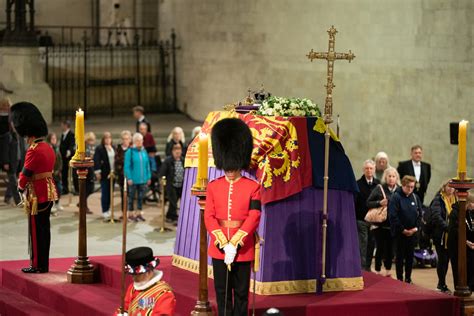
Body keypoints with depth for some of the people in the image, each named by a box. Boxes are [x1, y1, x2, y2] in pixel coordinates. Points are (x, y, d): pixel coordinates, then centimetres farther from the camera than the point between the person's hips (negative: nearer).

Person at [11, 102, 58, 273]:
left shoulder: (33, 151, -19)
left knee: (36, 230, 0)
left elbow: (25, 175, -15)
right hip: (49, 192, 9)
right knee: (44, 229, 13)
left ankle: (38, 265, 5)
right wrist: (26, 184, 7)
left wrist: (21, 187, 5)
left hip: (37, 195, -9)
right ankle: (43, 264, 19)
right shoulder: (48, 148, 9)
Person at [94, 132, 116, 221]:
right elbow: (96, 161, -10)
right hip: (104, 174, -5)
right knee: (105, 193, -4)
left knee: (110, 193, 9)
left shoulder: (113, 148, 11)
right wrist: (97, 172, -15)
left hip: (112, 174, 5)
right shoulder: (99, 149, -7)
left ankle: (107, 210, 20)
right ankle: (105, 212, 1)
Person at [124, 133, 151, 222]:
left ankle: (139, 213, 22)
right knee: (131, 197, 5)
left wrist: (148, 177, 6)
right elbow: (127, 166, -10)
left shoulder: (144, 151, 7)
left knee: (141, 197, 12)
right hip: (133, 180, -5)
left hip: (143, 179, 5)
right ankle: (131, 214, 13)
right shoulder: (130, 152, -8)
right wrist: (129, 178, -16)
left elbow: (147, 165, 10)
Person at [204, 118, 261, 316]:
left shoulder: (252, 187, -3)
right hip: (219, 248, 2)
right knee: (222, 291, 8)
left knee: (241, 292, 6)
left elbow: (254, 218, -9)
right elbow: (209, 216, -1)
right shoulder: (213, 186, 4)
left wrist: (236, 241, -18)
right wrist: (221, 240, -15)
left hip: (243, 249, -2)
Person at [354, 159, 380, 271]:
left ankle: (368, 267, 17)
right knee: (362, 244, -4)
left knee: (371, 244, 8)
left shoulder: (378, 184, 7)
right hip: (361, 219, -3)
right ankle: (362, 267, -2)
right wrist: (353, 219, -11)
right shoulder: (358, 184, -3)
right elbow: (353, 202, -5)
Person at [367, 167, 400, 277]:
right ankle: (378, 270, 13)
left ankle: (388, 270, 22)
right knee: (380, 247, 2)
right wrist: (379, 203, -17)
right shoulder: (379, 189, -3)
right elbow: (368, 203, -2)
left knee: (390, 247, 8)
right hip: (380, 224, -3)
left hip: (392, 225, 3)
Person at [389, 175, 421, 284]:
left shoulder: (415, 197, 6)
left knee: (410, 255, 9)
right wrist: (403, 229, -14)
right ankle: (400, 279, 9)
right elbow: (392, 216, -14)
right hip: (400, 233, -4)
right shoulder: (396, 197, -10)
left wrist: (416, 228, -5)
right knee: (400, 256, 2)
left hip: (412, 233, 4)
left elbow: (420, 214, 10)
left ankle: (408, 278, 19)